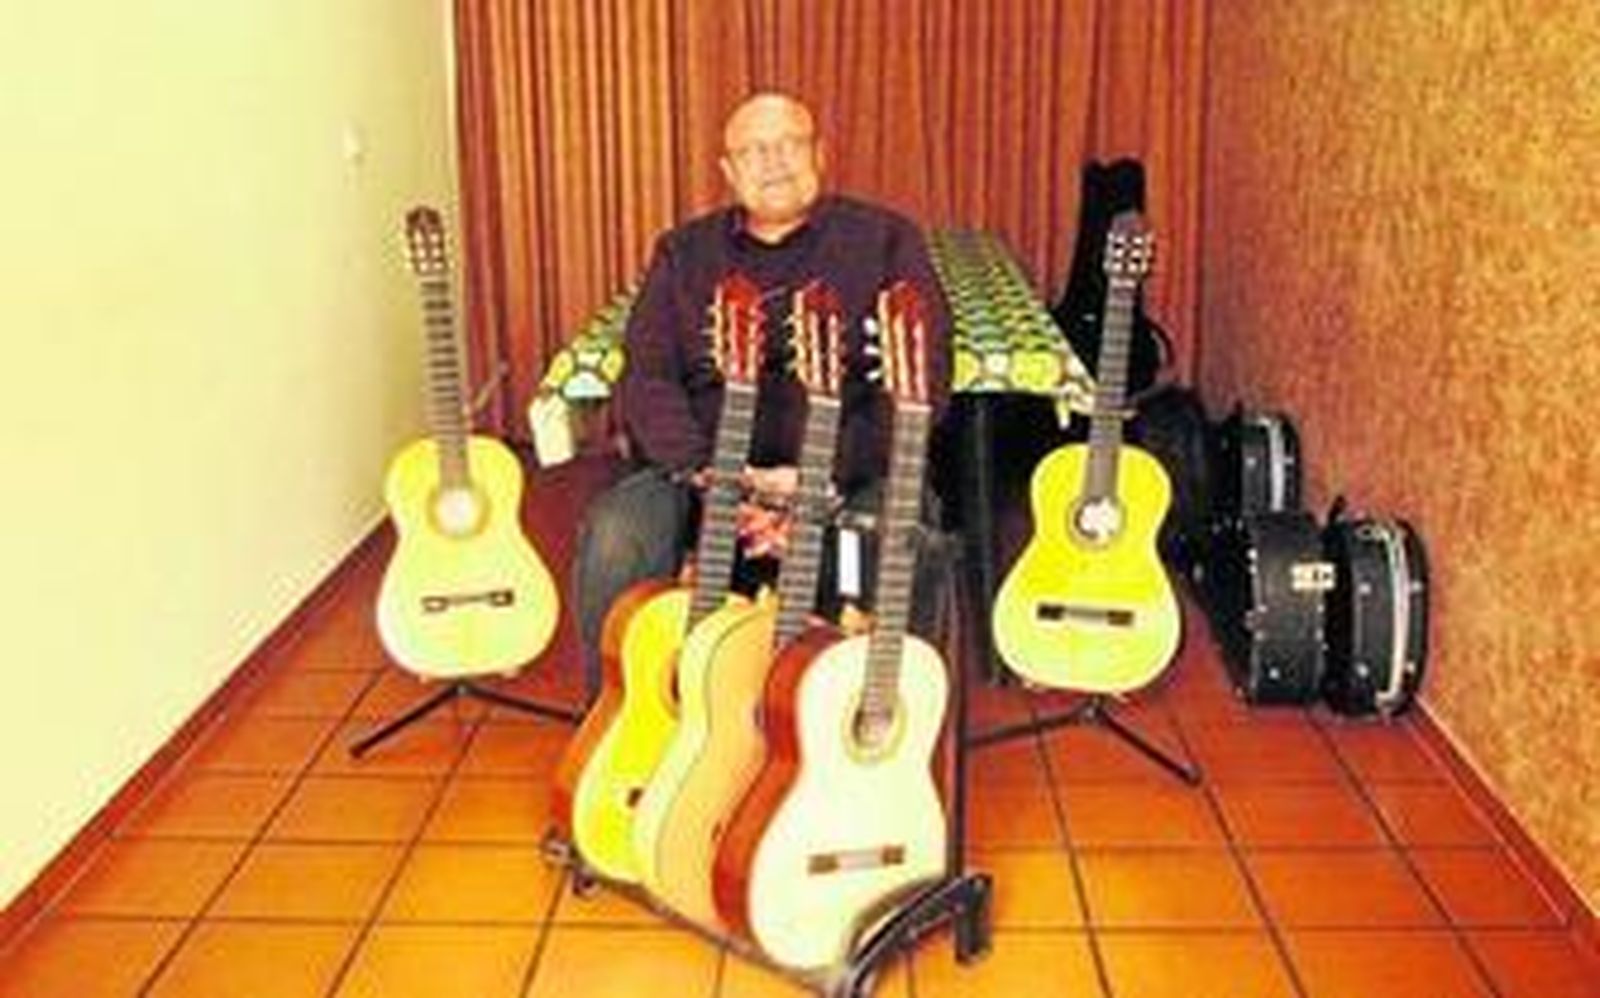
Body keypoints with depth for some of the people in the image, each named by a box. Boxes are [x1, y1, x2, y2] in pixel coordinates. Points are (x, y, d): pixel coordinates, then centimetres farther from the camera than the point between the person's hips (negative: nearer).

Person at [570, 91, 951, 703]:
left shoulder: (884, 240, 8)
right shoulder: (684, 253, 17)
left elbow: (921, 383, -3)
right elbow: (646, 378, 6)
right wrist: (705, 474, -13)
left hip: (851, 475, -2)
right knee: (613, 534, -27)